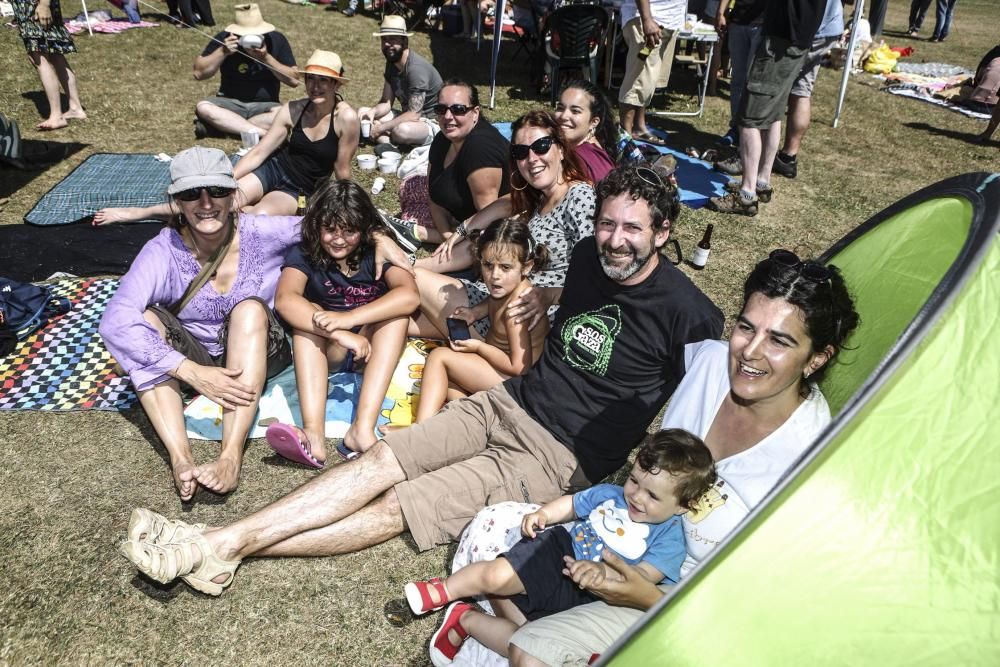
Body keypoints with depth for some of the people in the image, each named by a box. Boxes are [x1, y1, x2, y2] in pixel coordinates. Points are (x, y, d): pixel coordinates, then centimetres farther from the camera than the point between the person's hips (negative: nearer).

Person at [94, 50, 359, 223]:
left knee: (261, 214, -36)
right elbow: (259, 152, -3)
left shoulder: (346, 118, -17)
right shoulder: (292, 110, -5)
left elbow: (342, 171, -9)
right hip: (272, 170, 3)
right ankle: (140, 212, -12)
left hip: (300, 191, -2)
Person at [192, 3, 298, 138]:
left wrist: (267, 58, -22)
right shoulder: (224, 38, -5)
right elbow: (199, 74, -8)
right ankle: (262, 133, -34)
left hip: (264, 106, 0)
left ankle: (222, 124, -26)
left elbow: (294, 81, -11)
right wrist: (223, 52, -20)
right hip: (230, 103, 1)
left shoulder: (276, 40, -5)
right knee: (202, 107, -28)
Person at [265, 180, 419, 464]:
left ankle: (362, 429, -42)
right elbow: (285, 300, -32)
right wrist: (341, 334, -44)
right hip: (324, 350, 0)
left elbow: (409, 295, -31)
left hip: (372, 348, 0)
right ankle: (314, 434, -47)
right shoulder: (305, 254, -11)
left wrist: (348, 318, -42)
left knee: (396, 310, -27)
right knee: (309, 313, -28)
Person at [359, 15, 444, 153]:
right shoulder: (392, 62, 4)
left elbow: (414, 114, -27)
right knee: (362, 113, 1)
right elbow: (386, 103, 5)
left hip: (432, 122, -9)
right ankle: (392, 146, -22)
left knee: (402, 130, -42)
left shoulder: (416, 68, -24)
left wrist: (381, 128, -23)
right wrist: (373, 111, -18)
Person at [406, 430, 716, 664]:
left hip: (581, 596, -2)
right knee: (497, 575, -25)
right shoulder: (611, 494, 5)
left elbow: (643, 578, -18)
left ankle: (466, 619, 1)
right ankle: (444, 590, 2)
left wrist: (603, 570, -34)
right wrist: (543, 513, -4)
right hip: (557, 549, 2)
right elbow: (571, 504, 16)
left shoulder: (669, 538, -6)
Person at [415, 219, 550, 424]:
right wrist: (475, 313, 3)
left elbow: (519, 367, -26)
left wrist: (478, 347, -16)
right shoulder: (508, 286, -3)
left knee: (439, 357, -11)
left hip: (516, 382, -10)